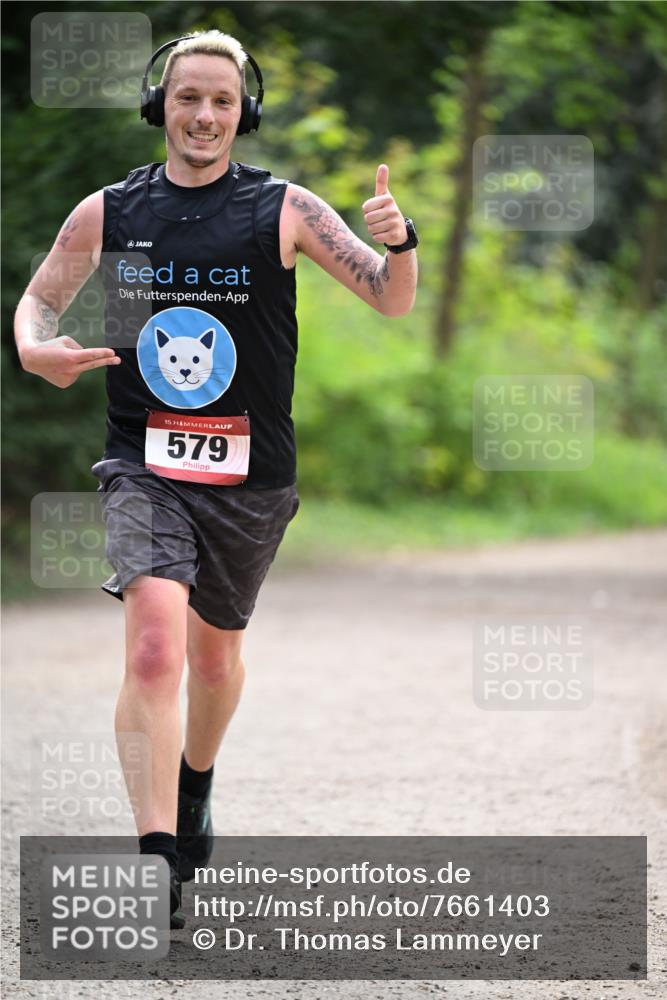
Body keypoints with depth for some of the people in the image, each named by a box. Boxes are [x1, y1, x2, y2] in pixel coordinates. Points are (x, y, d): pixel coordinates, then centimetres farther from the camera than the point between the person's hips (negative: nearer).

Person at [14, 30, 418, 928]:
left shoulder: (285, 210, -4)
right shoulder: (108, 213, 0)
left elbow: (392, 302, -6)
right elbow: (39, 298, 15)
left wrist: (398, 245, -29)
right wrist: (35, 348, -9)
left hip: (251, 474, 1)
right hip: (145, 464, -1)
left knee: (216, 651, 19)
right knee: (154, 648, -21)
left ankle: (196, 785, 49)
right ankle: (158, 861, -25)